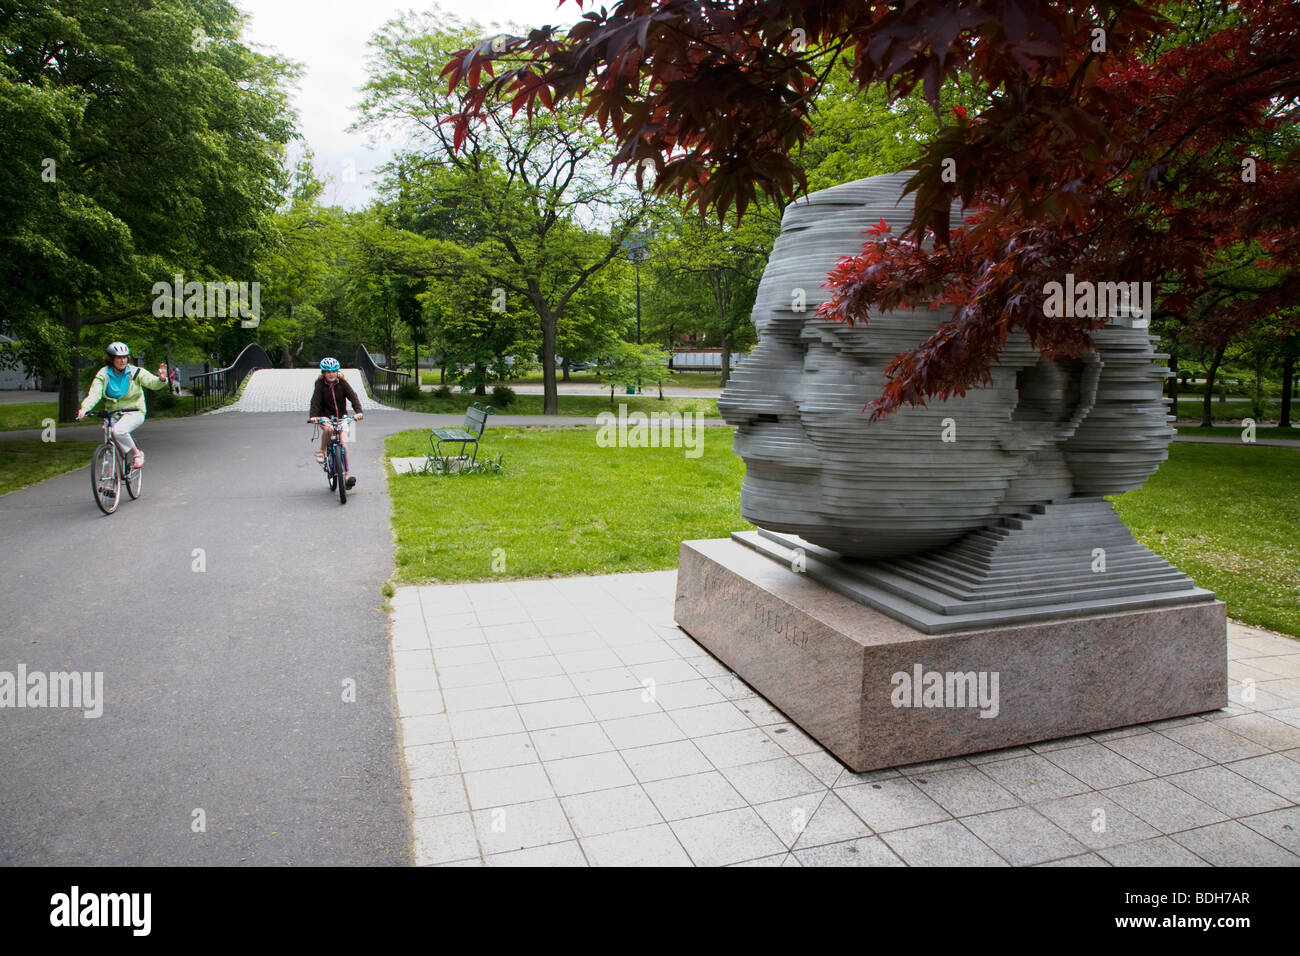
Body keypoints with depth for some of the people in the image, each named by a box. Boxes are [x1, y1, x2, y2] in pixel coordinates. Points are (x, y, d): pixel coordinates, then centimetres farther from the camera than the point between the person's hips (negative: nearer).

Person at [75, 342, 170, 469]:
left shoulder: (135, 372, -6)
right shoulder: (103, 375, -2)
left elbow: (152, 382, -19)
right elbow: (94, 393, -12)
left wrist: (162, 379, -44)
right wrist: (84, 408, -30)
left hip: (134, 412, -3)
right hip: (112, 413, 3)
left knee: (118, 430, -31)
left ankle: (137, 454, -9)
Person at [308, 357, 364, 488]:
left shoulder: (342, 383, -5)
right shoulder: (320, 385, -8)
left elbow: (353, 396, -16)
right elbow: (315, 401, -20)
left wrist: (358, 411, -34)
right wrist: (313, 416, -39)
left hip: (341, 417, 1)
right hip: (325, 416, -1)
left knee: (344, 444, -10)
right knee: (328, 429, -36)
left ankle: (347, 474, -6)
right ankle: (321, 451, -12)